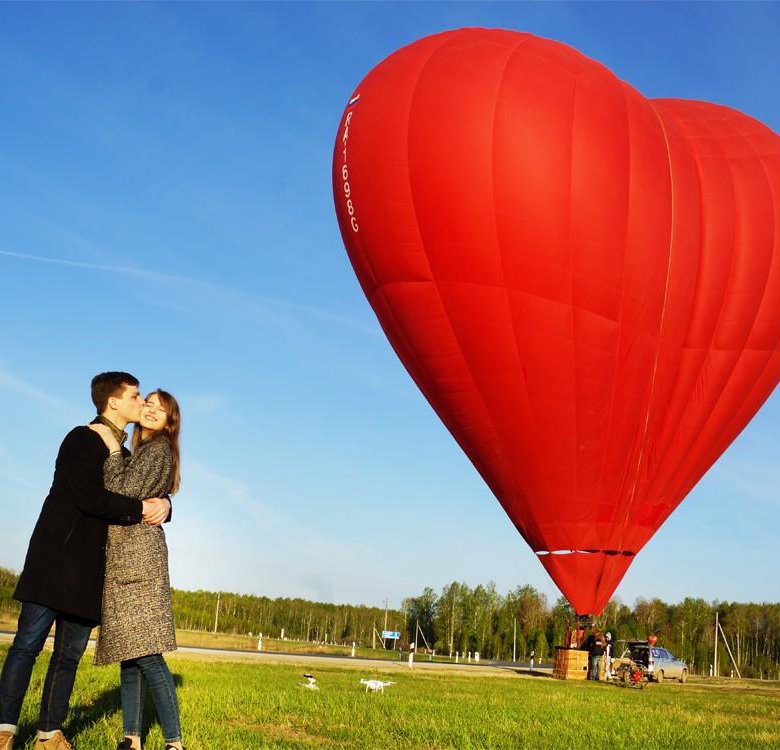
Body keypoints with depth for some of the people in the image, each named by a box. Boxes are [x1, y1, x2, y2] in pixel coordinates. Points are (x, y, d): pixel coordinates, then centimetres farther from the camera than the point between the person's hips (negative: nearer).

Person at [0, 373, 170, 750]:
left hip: (90, 567, 7)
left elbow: (151, 493, 17)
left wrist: (162, 503, -6)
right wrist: (140, 509, -14)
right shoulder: (82, 439, -5)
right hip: (57, 557, -7)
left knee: (70, 654, 6)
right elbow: (90, 497, -18)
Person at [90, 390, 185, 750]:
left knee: (146, 653, -14)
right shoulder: (140, 453, 23)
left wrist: (112, 448, -12)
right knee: (129, 653, 8)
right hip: (123, 560, 10)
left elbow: (122, 494, -15)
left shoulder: (158, 449, -5)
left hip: (137, 555, -10)